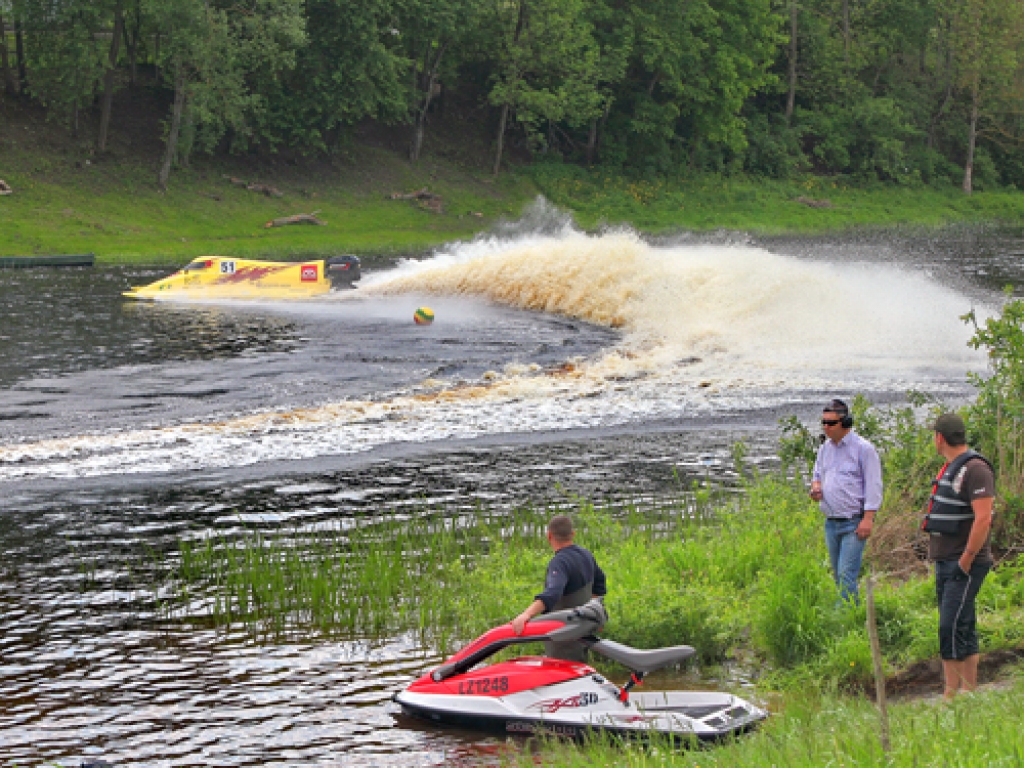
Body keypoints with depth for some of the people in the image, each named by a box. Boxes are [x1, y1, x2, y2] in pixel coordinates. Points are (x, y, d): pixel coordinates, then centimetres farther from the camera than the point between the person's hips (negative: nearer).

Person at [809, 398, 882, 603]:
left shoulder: (863, 448, -7)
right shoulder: (825, 448, 13)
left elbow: (873, 486, -9)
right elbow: (818, 474, 26)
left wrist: (868, 518, -17)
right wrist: (816, 487, 2)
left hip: (854, 523, -7)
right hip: (831, 523, 7)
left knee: (846, 574, -14)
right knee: (837, 575, 11)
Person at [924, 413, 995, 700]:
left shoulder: (975, 469, -15)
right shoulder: (950, 468, 16)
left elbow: (983, 519, -23)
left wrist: (965, 562, -21)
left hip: (966, 564, -10)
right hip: (945, 562, 10)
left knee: (953, 628, -14)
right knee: (959, 630, 11)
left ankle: (969, 693, -10)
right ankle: (952, 694, 14)